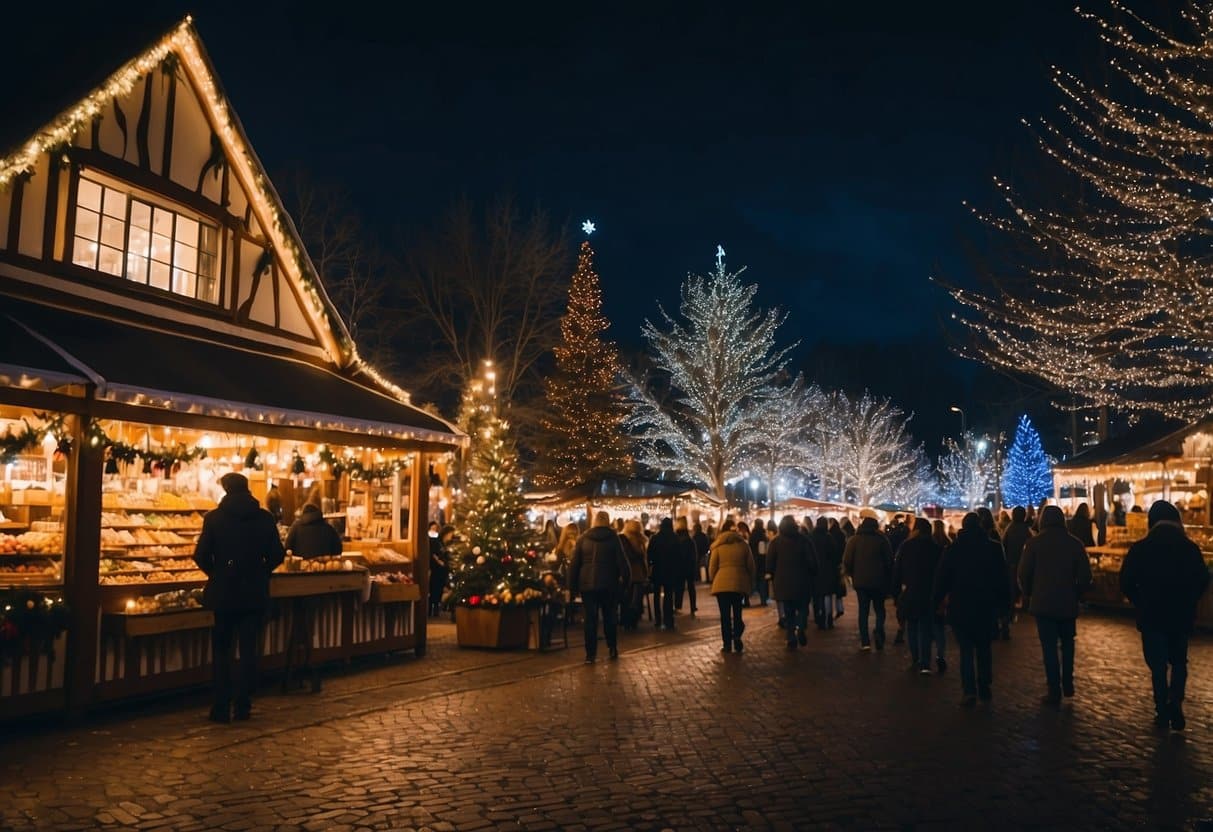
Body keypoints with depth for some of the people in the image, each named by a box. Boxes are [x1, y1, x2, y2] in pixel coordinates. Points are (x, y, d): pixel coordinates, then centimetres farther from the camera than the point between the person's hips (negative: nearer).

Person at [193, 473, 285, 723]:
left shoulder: (214, 518, -7)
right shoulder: (265, 518, -1)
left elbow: (201, 555, -8)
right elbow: (277, 554, 0)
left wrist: (215, 573, 10)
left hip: (223, 592, -1)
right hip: (255, 592, 2)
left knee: (221, 650, 10)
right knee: (249, 649, 9)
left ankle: (222, 707, 9)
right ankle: (243, 706, 11)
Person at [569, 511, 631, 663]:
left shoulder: (583, 539, 3)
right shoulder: (613, 538, -3)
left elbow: (574, 564, 3)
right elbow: (621, 560, -7)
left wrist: (573, 586, 7)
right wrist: (626, 579, 1)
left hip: (587, 584, 1)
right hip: (608, 584, -1)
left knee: (590, 618, 3)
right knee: (609, 616, 14)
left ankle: (590, 654, 1)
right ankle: (613, 649, 15)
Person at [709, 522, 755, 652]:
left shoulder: (718, 546, 3)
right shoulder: (744, 545, 8)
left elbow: (712, 567, 2)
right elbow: (751, 566, 9)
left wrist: (712, 580, 15)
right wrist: (750, 583, 17)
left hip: (722, 584, -2)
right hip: (740, 583, 2)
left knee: (725, 615, 4)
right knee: (737, 613, 13)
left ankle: (727, 644, 4)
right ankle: (737, 637, -7)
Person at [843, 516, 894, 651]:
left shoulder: (854, 539, -5)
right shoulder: (882, 539, -6)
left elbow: (847, 561, -8)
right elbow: (889, 560, -6)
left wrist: (852, 574, 9)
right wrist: (889, 580, 4)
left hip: (860, 581, 0)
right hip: (879, 581, 0)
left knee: (863, 611, 7)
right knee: (880, 610, 13)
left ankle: (865, 642, 1)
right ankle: (879, 640, 2)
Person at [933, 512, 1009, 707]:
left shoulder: (954, 549, -5)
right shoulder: (994, 548, -1)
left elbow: (942, 578, -3)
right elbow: (1002, 578, 1)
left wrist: (937, 601, 7)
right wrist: (1002, 603, 7)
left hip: (960, 606, -2)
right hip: (986, 606, 2)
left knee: (966, 649, 1)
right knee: (984, 648, 16)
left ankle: (969, 691, -9)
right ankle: (985, 687, 19)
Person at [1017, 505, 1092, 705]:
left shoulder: (1034, 543, -7)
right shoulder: (1074, 543, -1)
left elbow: (1024, 574, -6)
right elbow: (1085, 576, -1)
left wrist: (1030, 595, 10)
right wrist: (1076, 593, 14)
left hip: (1042, 603, -2)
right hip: (1068, 603, 2)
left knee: (1049, 646, 2)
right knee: (1067, 642, 21)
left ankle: (1054, 691, 3)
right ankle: (1067, 683, 17)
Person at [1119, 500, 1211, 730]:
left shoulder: (1139, 549, -9)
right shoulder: (1190, 548, -5)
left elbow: (1126, 583, -6)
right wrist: (1187, 603, 16)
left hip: (1151, 616, -1)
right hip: (1182, 616, 2)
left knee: (1158, 665, 9)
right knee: (1179, 662, 17)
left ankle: (1163, 712, 12)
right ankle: (1175, 703, -1)